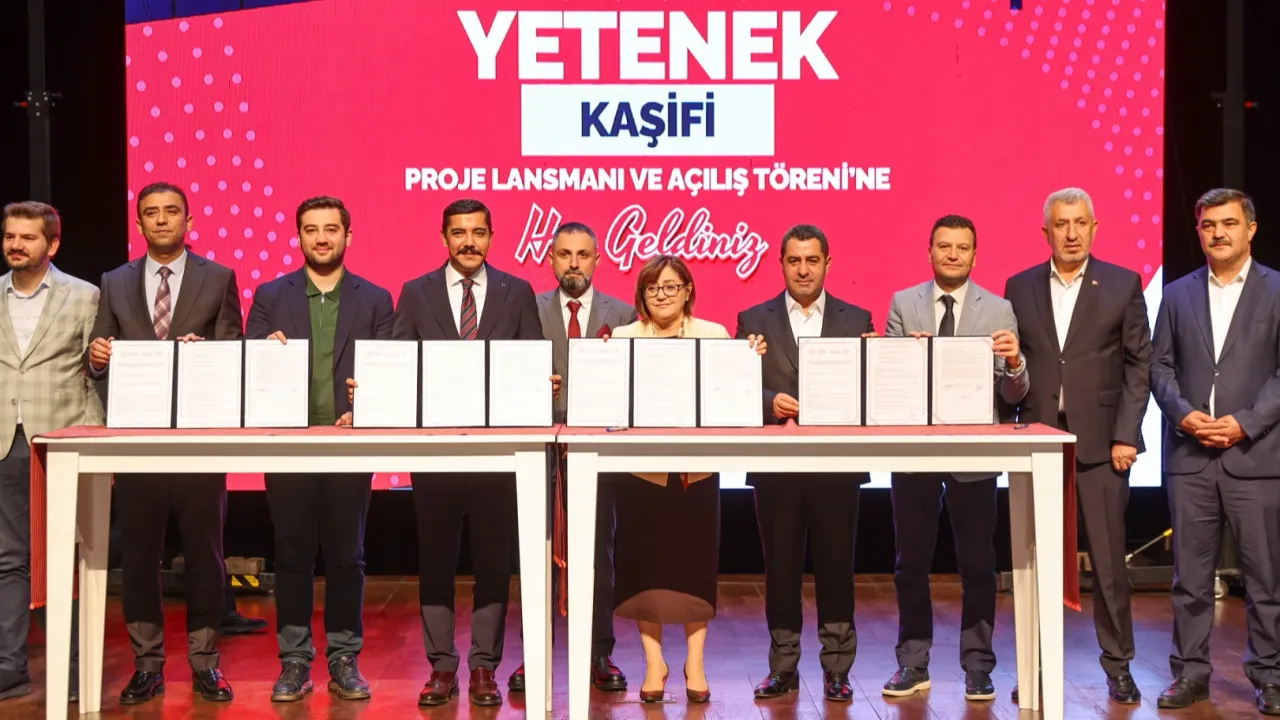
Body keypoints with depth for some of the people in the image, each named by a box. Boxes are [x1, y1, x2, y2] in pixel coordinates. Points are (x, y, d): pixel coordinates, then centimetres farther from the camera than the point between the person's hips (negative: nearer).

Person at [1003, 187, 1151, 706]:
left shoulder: (1122, 285, 3)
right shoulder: (1020, 288, 8)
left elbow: (1139, 366, 1)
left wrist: (1125, 436, -6)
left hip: (1099, 442, -2)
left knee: (1108, 559, 2)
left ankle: (1118, 665, 16)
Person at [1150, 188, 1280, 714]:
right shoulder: (1178, 294, 11)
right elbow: (1161, 366, 9)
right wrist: (1183, 413, -8)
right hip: (1190, 456, 3)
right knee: (1190, 576, 7)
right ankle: (1191, 672, 15)